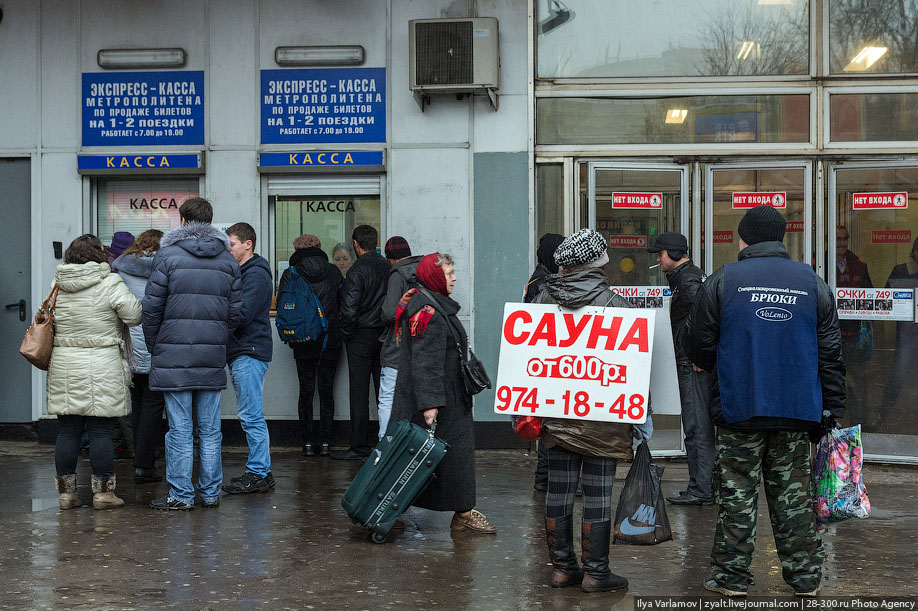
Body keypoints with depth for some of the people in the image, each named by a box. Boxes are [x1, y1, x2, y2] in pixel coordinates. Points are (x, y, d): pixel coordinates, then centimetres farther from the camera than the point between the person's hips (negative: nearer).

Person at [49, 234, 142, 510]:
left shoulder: (58, 285, 7)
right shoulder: (110, 283, -9)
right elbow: (134, 314, -9)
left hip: (63, 366, 5)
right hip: (101, 366, -4)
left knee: (67, 431, 8)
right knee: (101, 431, 2)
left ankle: (66, 491, 12)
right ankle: (102, 491, 6)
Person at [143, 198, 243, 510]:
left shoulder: (168, 255, -4)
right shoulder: (227, 260, 9)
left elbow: (152, 307, -5)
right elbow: (235, 312, 8)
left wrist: (154, 346, 7)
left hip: (174, 354, -4)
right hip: (212, 356, 4)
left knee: (180, 428, 0)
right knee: (210, 428, 10)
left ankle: (181, 494, 3)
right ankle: (211, 492, 15)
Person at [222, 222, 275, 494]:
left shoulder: (256, 274, -12)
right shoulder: (242, 271, 20)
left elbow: (242, 315, -20)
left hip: (250, 353, -10)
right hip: (241, 351, 10)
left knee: (251, 415, -8)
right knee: (250, 415, 11)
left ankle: (258, 473, -5)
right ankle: (260, 471, 16)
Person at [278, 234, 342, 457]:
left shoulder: (290, 274, -3)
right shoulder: (333, 273, 1)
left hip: (303, 343, -1)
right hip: (330, 340, 1)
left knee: (306, 390, 6)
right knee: (326, 390, 7)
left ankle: (308, 442, 6)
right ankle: (325, 441, 6)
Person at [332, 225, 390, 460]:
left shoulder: (357, 271, -14)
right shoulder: (388, 267, 4)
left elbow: (349, 309, -19)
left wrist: (346, 334, -4)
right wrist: (389, 330, 16)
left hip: (361, 336, -6)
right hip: (385, 335, 6)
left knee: (359, 392, -1)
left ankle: (359, 446, 2)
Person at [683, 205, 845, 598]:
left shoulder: (722, 281, -3)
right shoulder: (811, 283, 6)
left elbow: (697, 345, 2)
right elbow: (830, 353, 6)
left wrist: (708, 364, 25)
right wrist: (832, 410, 11)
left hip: (739, 408, -2)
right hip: (798, 411, 3)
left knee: (737, 493, 4)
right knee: (793, 493, 9)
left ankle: (732, 577, 9)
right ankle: (805, 576, 13)